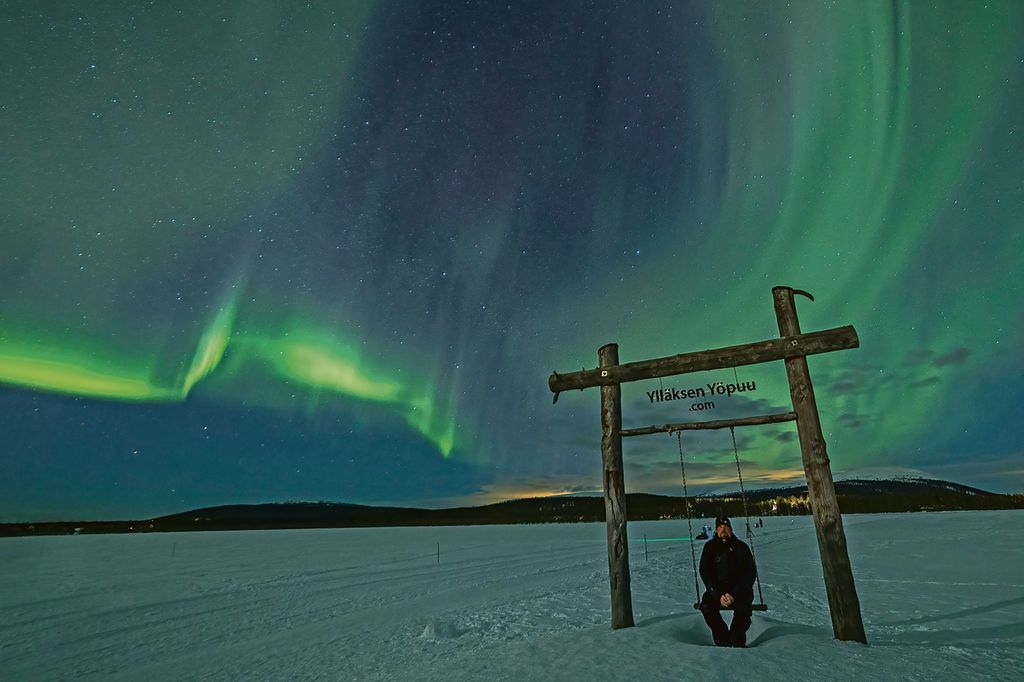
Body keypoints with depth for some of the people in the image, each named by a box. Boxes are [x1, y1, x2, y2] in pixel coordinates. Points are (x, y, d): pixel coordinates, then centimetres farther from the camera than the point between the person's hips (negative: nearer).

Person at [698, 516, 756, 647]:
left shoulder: (741, 547, -1)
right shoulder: (710, 547, 1)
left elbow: (750, 573, -5)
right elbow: (705, 572, -3)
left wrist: (733, 594, -18)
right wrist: (718, 595, -17)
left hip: (740, 590, -1)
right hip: (717, 590, 1)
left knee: (742, 607, -31)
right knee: (706, 605, -25)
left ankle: (738, 642, -8)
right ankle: (723, 641, -6)